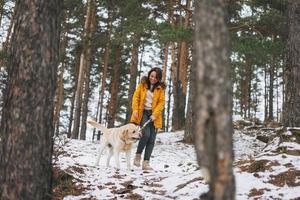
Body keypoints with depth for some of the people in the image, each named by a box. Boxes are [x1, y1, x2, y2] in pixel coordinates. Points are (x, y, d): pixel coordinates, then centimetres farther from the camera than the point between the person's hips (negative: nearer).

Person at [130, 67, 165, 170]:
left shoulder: (160, 88, 4)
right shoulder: (143, 84, 4)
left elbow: (161, 102, 1)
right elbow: (136, 96, 3)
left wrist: (155, 114, -12)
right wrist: (135, 110, -9)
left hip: (154, 115, 2)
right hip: (143, 112, -2)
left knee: (152, 139, -2)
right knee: (146, 134, -20)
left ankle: (146, 162, 4)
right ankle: (138, 155, 2)